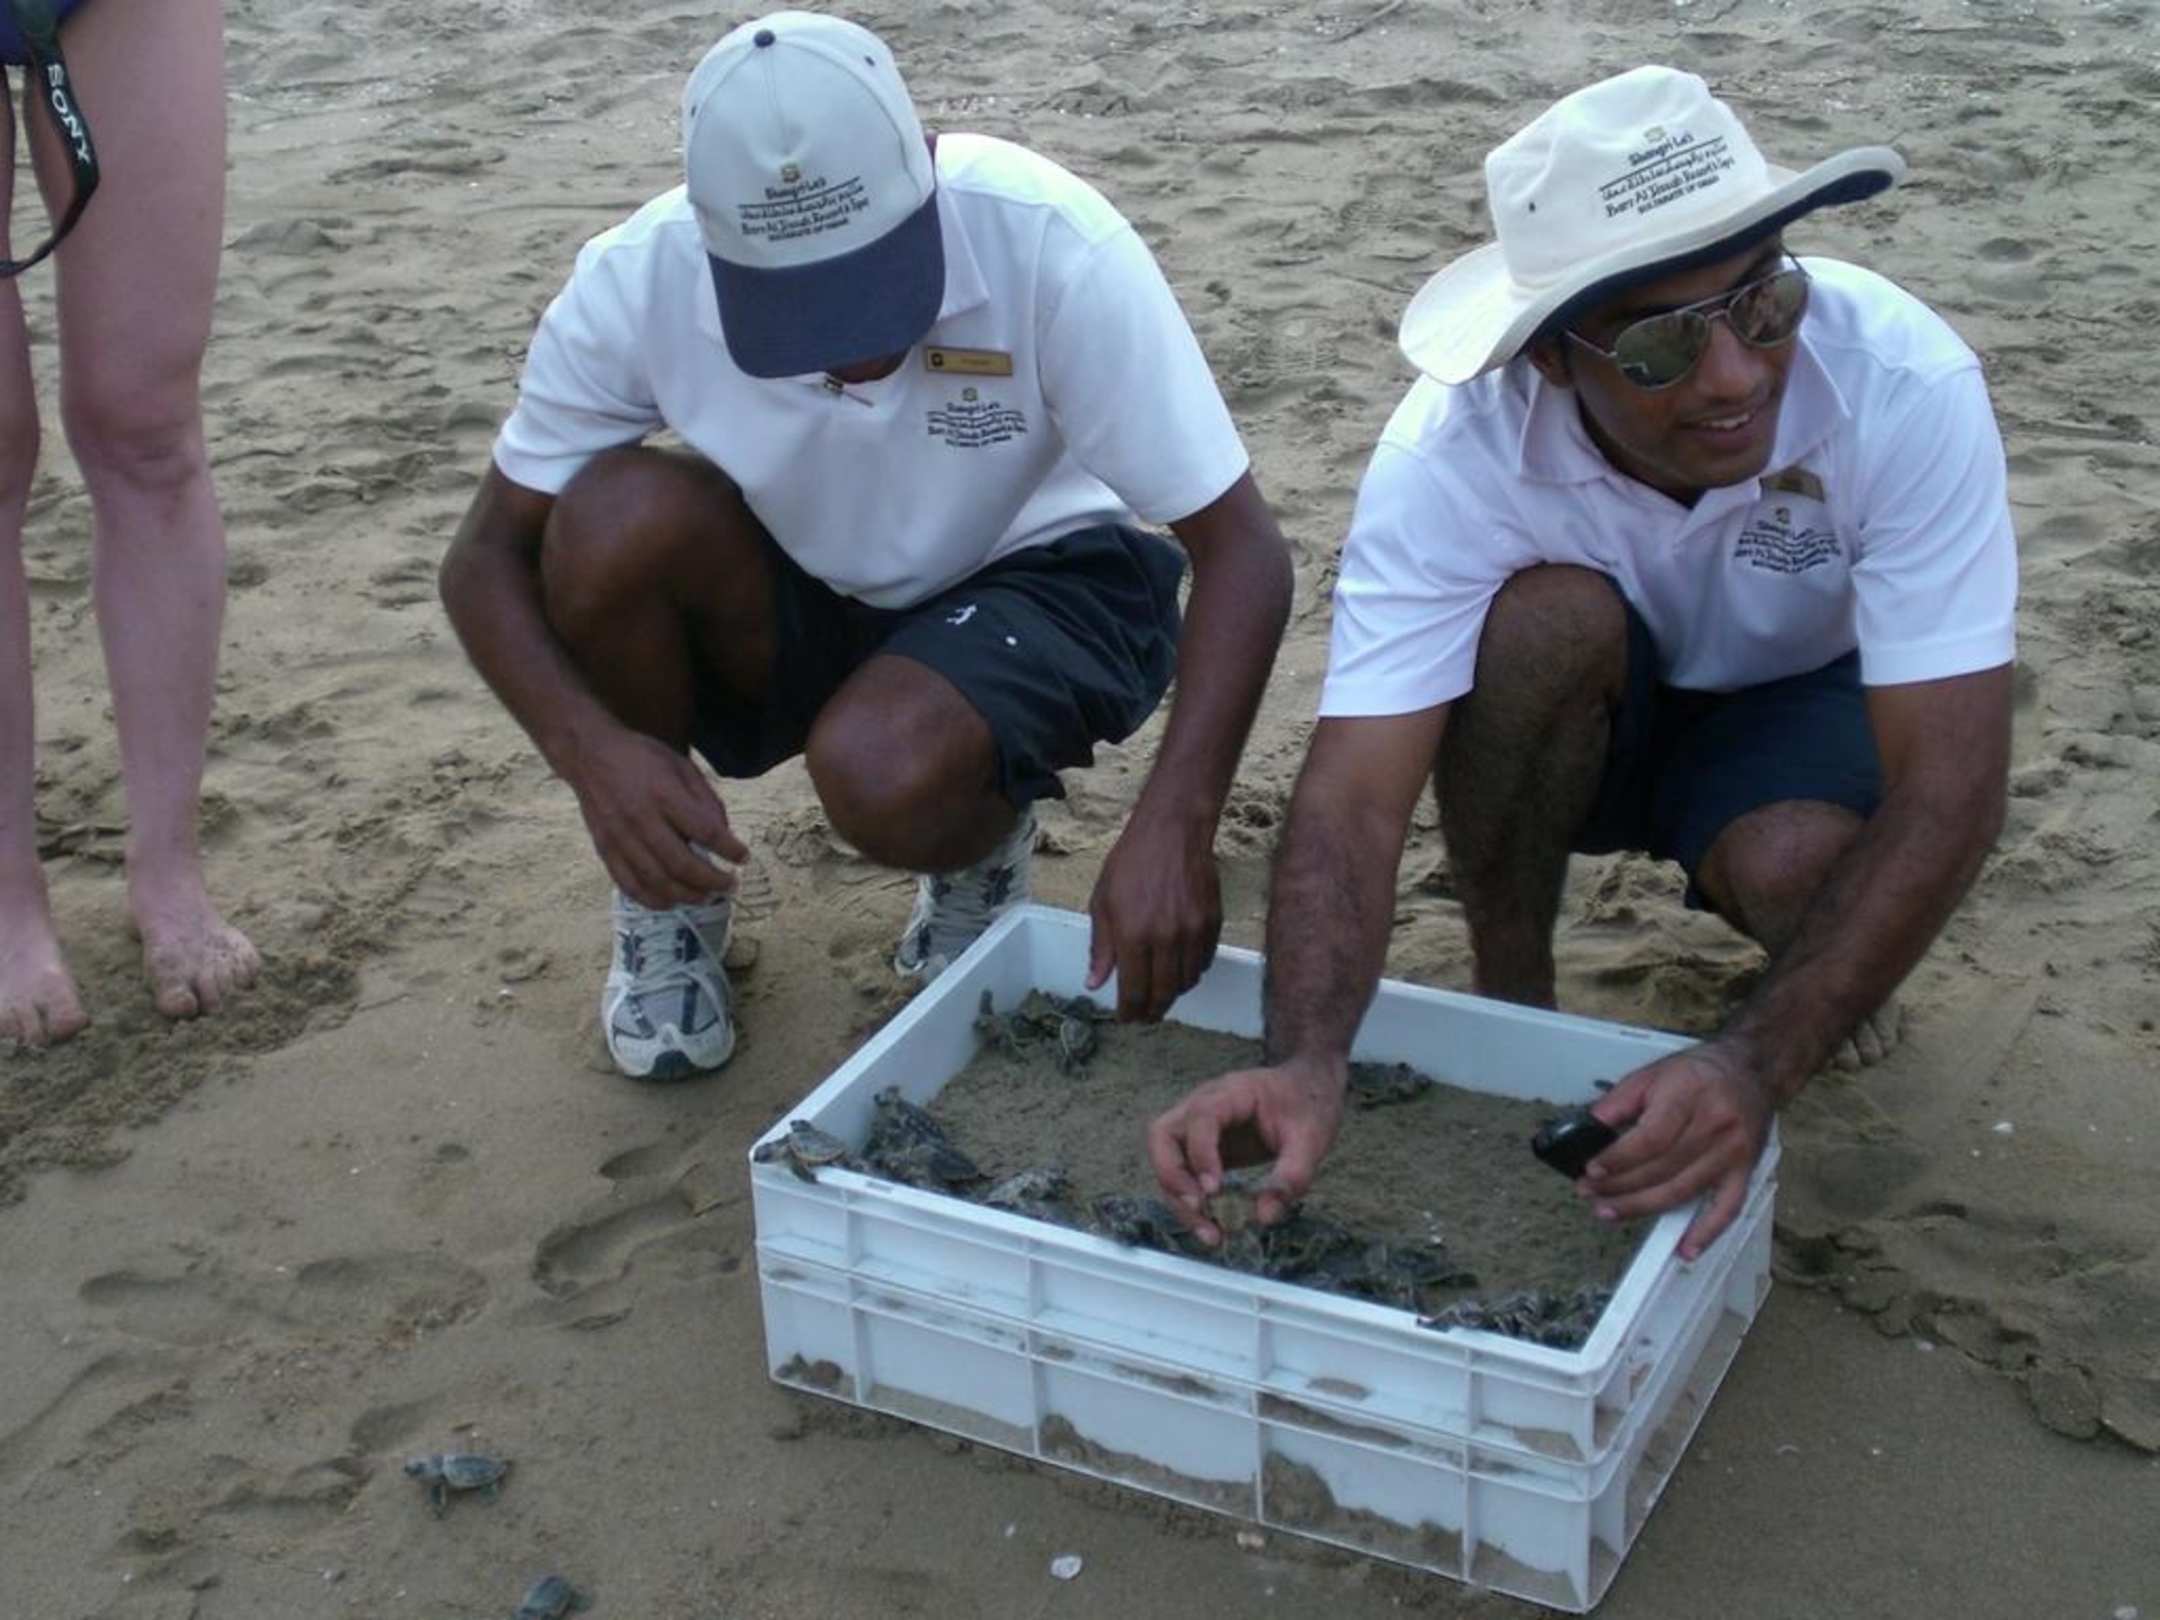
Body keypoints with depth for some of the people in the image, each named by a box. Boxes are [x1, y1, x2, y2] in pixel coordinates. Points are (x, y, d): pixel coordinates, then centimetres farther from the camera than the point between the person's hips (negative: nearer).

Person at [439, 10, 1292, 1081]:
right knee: (616, 520, -29)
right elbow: (487, 557, -12)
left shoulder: (1047, 243, -30)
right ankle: (664, 893, -1)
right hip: (791, 606, 3)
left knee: (883, 774, -35)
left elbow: (1242, 550, -27)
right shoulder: (638, 279, -22)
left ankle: (981, 845, 5)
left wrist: (1172, 829, -41)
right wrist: (592, 748, -32)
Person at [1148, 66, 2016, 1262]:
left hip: (1798, 695, 0)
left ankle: (1803, 998, 4)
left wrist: (1759, 1065, -49)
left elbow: (1948, 791, -35)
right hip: (1562, 713, 0)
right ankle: (1508, 1006, -10)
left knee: (1793, 870, -34)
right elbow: (1353, 792, -37)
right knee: (1547, 614, -34)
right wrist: (1304, 1062, -55)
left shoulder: (1902, 383, -34)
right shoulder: (1455, 450, -33)